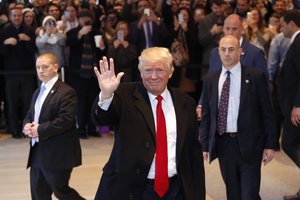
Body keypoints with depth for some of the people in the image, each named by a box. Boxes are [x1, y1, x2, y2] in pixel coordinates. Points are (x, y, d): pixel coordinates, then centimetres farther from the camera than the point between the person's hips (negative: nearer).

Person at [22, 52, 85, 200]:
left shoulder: (66, 92, -13)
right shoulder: (37, 92, 17)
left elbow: (65, 120, -22)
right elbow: (29, 115, 19)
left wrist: (40, 130, -20)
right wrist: (27, 125, -4)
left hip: (57, 154, -8)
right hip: (38, 152, 9)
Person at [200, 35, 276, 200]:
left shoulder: (256, 77, -4)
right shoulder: (210, 79, 6)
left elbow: (267, 113, -2)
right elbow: (206, 115, 9)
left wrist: (270, 145, -4)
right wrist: (205, 144, 7)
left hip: (248, 144, -3)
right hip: (223, 143, 3)